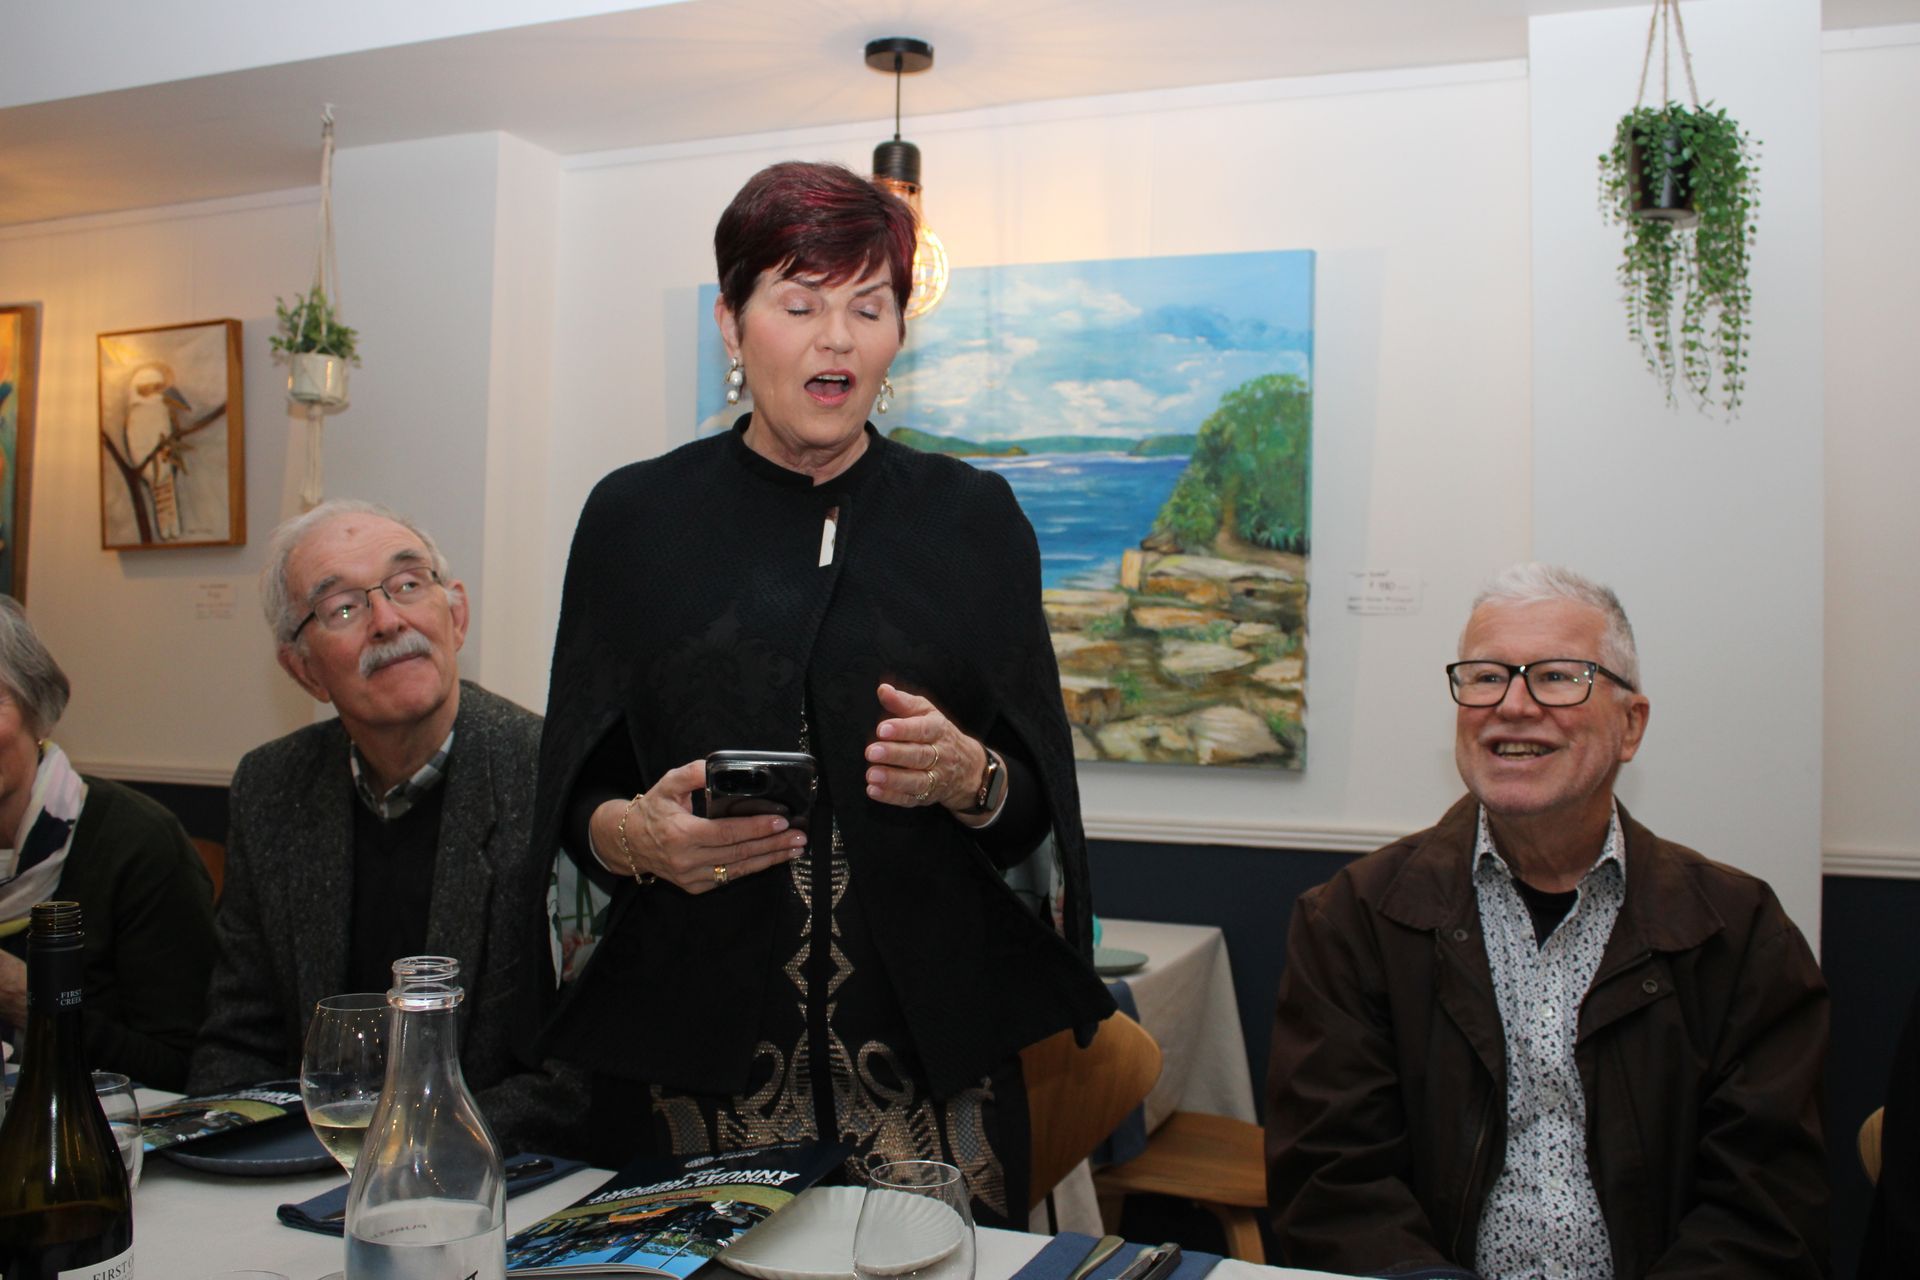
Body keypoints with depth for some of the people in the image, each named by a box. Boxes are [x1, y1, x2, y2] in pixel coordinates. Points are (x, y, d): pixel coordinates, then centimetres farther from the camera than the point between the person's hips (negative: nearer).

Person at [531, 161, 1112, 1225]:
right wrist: (636, 835, -16)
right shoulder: (634, 517, 4)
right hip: (687, 1051, 0)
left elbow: (1039, 809, 4)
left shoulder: (974, 518, 5)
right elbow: (571, 803, 5)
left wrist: (970, 777, -16)